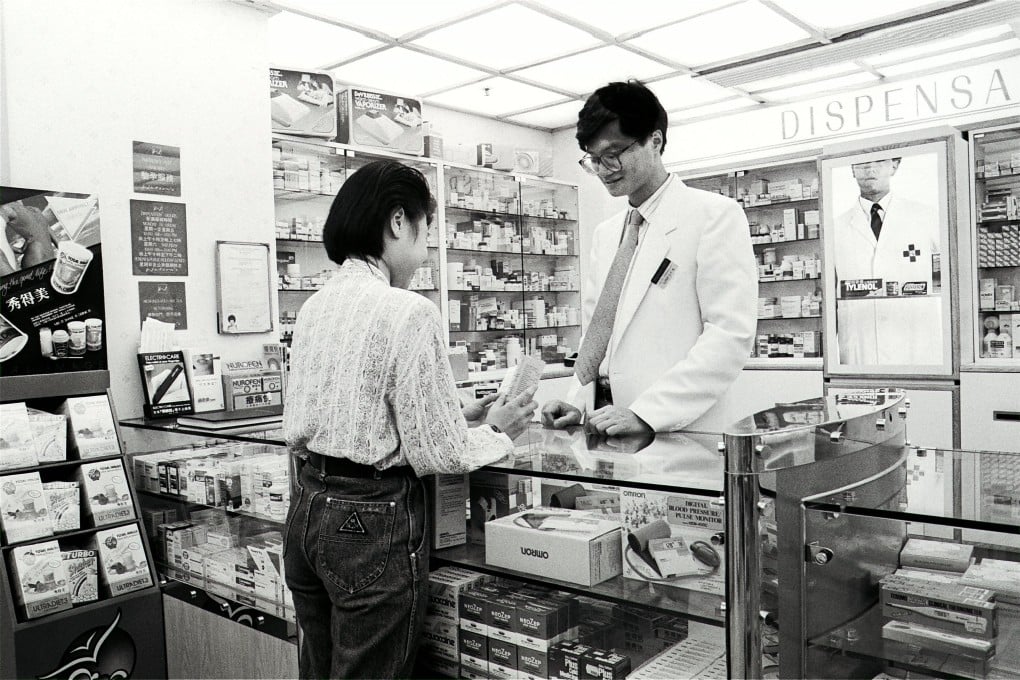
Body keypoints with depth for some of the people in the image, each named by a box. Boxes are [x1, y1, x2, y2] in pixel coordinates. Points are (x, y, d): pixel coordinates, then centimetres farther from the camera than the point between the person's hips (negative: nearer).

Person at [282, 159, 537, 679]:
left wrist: (456, 417, 13)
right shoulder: (409, 312, -18)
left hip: (306, 508, 7)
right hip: (373, 520, -7)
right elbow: (436, 455, -16)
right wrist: (497, 431, 3)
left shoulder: (314, 306, 5)